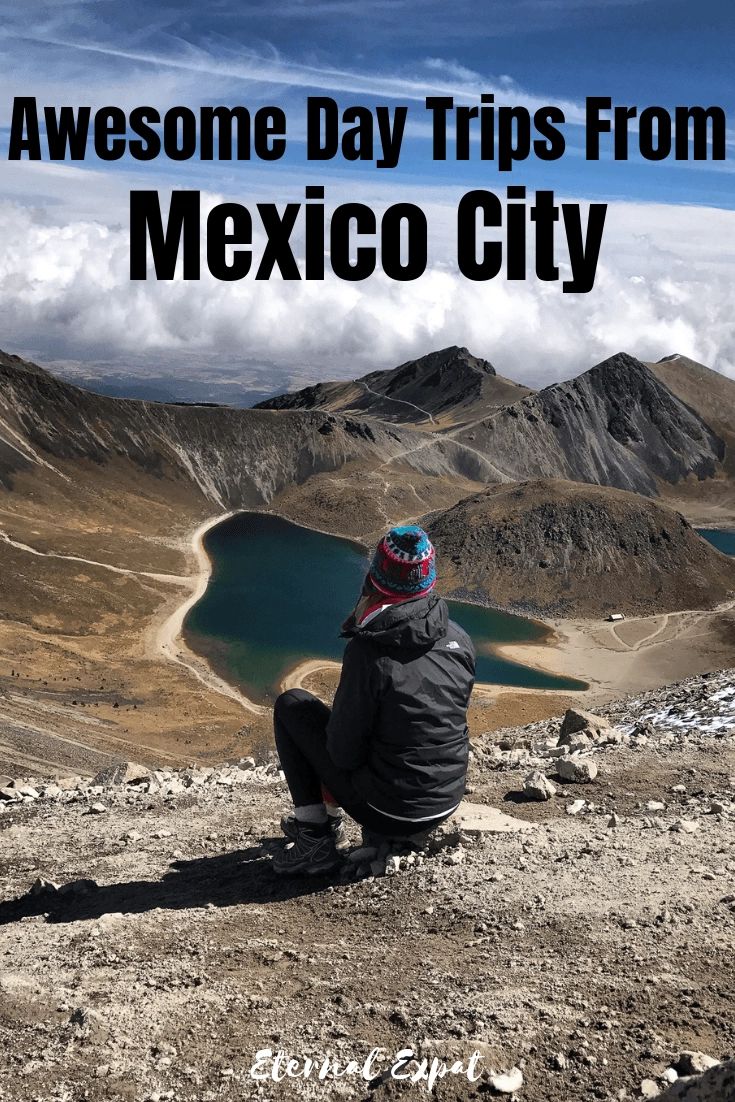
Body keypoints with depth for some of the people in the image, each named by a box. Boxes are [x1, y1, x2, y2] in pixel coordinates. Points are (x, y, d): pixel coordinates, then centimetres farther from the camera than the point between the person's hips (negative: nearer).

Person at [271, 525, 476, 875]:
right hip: (447, 804, 6)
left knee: (291, 704, 7)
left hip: (387, 813, -6)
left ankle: (314, 836, 8)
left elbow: (344, 753, -17)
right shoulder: (459, 640, -4)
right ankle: (328, 812, 36)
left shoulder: (367, 650, -23)